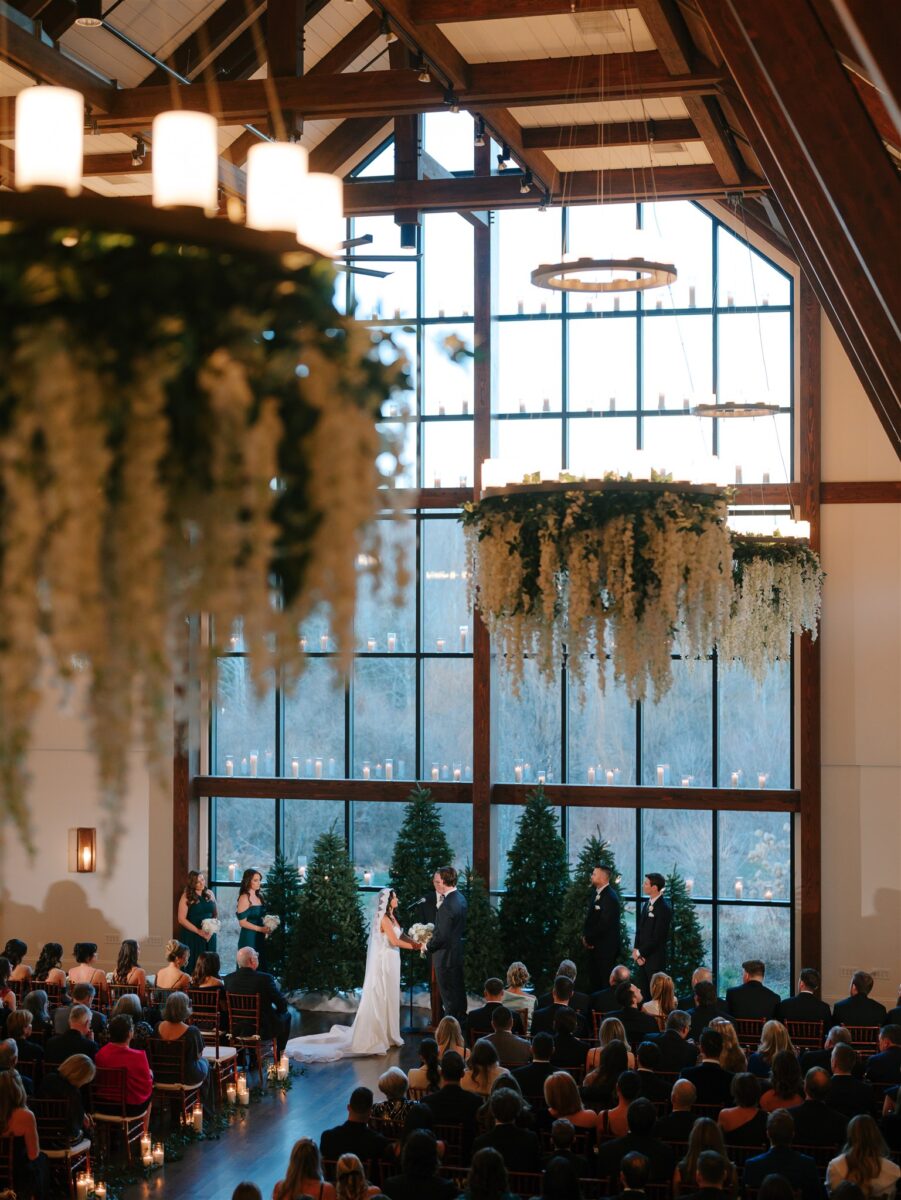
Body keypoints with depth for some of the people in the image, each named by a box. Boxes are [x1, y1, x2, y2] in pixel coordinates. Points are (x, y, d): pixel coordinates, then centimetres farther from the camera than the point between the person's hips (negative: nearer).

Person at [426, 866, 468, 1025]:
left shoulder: (448, 905, -26)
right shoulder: (460, 898, 6)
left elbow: (442, 935, -23)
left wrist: (428, 946, -7)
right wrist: (440, 903, 6)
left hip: (446, 957, -10)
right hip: (458, 953, 10)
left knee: (449, 999, 0)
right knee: (459, 993, 21)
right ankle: (461, 1024, 33)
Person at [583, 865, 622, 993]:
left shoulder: (610, 897, -18)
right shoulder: (595, 892, 10)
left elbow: (604, 924, -20)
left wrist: (589, 938, -10)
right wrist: (585, 935, 4)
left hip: (605, 947, -8)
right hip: (593, 945, 8)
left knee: (604, 982, -2)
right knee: (593, 981, 12)